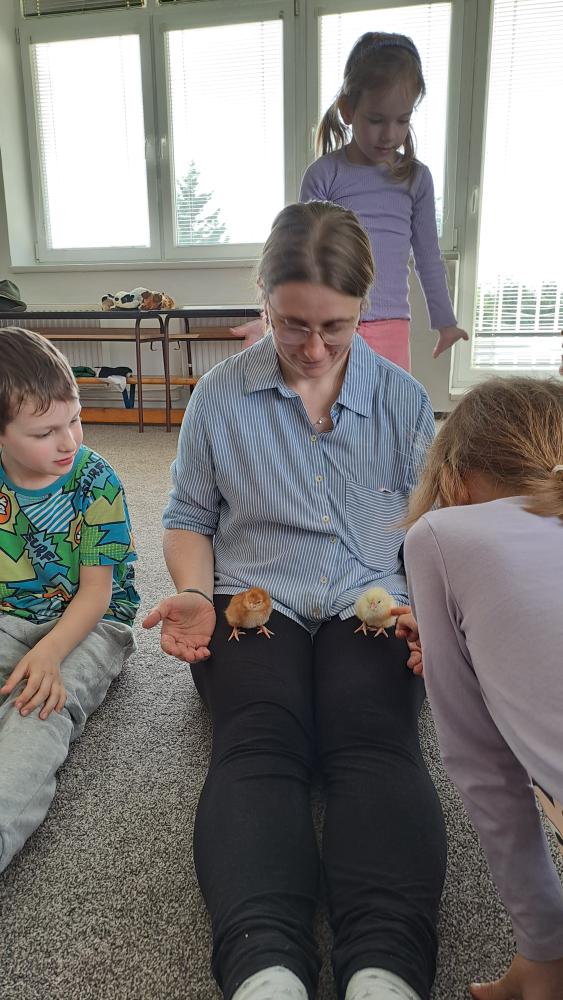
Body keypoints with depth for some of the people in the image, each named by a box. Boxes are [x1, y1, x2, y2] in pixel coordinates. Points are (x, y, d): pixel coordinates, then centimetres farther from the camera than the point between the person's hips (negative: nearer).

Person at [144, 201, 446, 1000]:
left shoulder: (403, 398, 10)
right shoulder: (221, 394, 7)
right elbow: (189, 517, 13)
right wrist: (195, 593, -7)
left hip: (369, 605, 1)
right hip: (251, 604, 0)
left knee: (376, 741, -29)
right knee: (259, 743, -30)